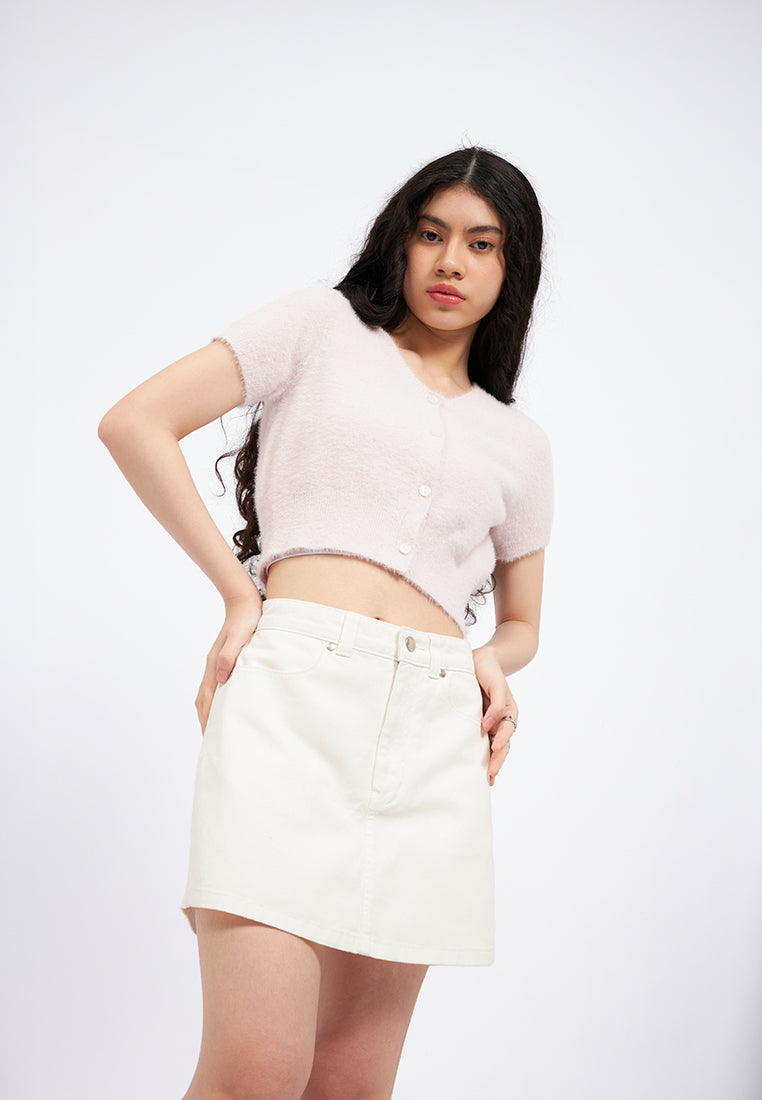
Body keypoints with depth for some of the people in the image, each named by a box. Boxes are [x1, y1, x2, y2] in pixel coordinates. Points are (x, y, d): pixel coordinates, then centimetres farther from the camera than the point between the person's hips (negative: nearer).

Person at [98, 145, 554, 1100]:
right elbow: (135, 424, 4)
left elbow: (522, 619, 32)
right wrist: (238, 591, -2)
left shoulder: (519, 444, 23)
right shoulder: (323, 326, 13)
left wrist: (493, 661, 8)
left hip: (433, 729, 4)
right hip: (293, 693, -4)